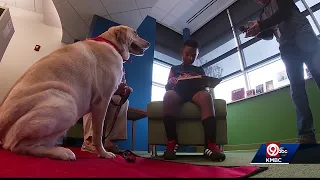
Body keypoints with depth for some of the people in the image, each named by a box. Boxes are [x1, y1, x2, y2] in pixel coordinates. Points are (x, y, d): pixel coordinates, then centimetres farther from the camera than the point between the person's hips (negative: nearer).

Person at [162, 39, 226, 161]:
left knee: (206, 95, -36)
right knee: (168, 95, -38)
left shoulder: (199, 70, 30)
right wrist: (171, 83, -9)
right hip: (178, 93, -1)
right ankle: (172, 142, -39)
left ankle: (210, 144, -45)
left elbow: (205, 87, 17)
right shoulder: (174, 69, 27)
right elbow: (167, 87, 16)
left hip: (195, 93, 1)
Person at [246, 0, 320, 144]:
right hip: (287, 47, 4)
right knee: (297, 88, -10)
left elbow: (284, 13, -6)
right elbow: (269, 35, 20)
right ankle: (306, 134, -17)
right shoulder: (264, 14, 26)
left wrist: (260, 25, -13)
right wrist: (256, 31, 2)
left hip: (303, 35, -3)